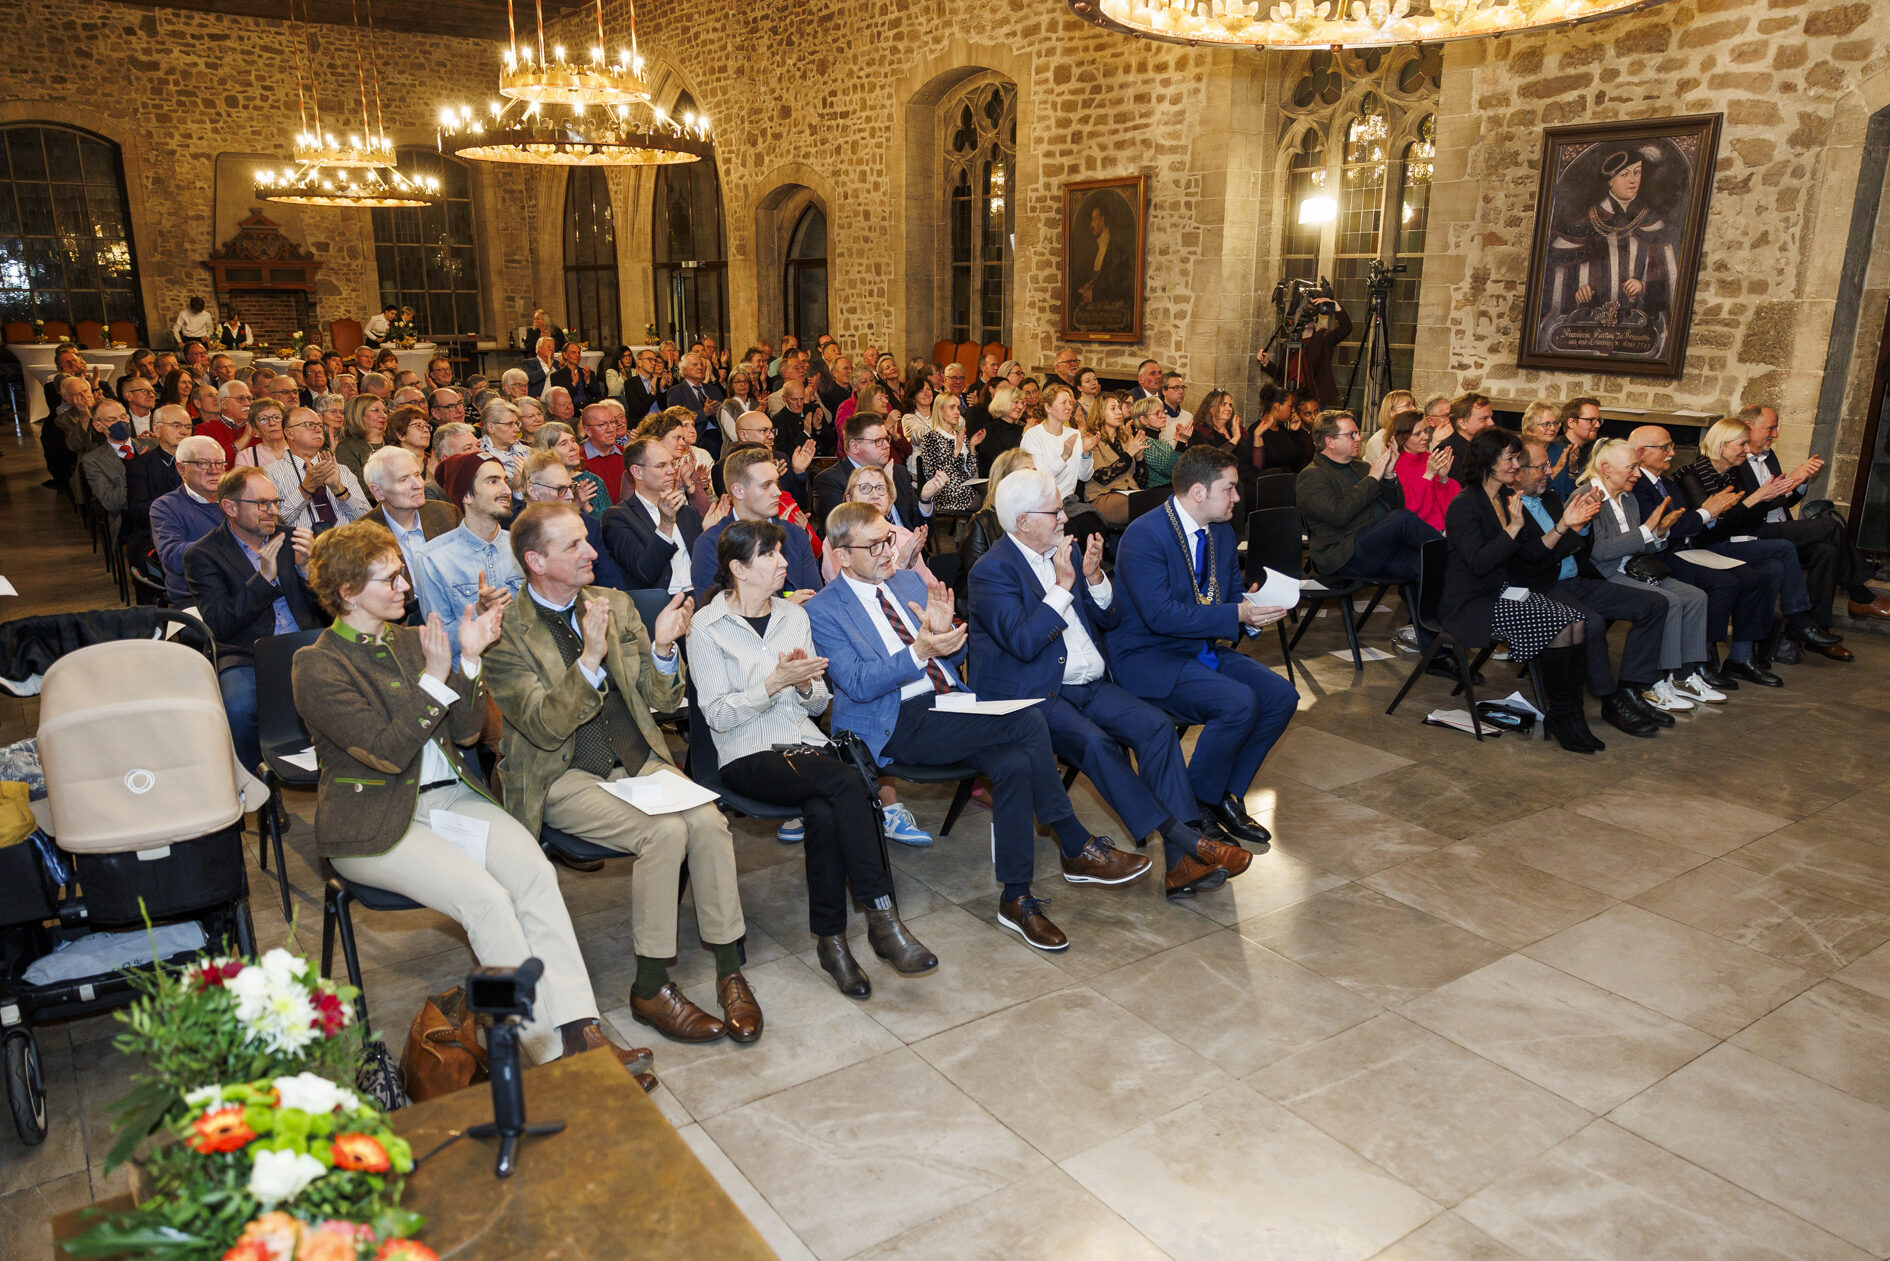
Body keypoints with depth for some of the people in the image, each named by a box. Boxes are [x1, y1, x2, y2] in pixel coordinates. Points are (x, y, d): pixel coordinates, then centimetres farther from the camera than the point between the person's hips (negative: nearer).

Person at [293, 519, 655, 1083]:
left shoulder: (410, 640, 12)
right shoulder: (317, 667, -7)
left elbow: (465, 732, 8)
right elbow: (387, 752, -17)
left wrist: (470, 661, -6)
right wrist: (436, 677, -21)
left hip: (448, 795, 6)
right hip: (375, 821, -5)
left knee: (535, 869, -22)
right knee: (486, 897, -28)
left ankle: (581, 1029, -26)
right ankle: (550, 1053, -20)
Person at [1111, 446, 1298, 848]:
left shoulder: (1221, 532, 8)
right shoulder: (1144, 535, -19)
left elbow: (1233, 596, 15)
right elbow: (1161, 615, -27)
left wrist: (1255, 611, -10)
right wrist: (1237, 614, -27)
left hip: (1204, 650, 9)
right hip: (1147, 659, -9)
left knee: (1281, 696, -8)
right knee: (1239, 702, -27)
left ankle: (1226, 796, 6)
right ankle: (1195, 807, -6)